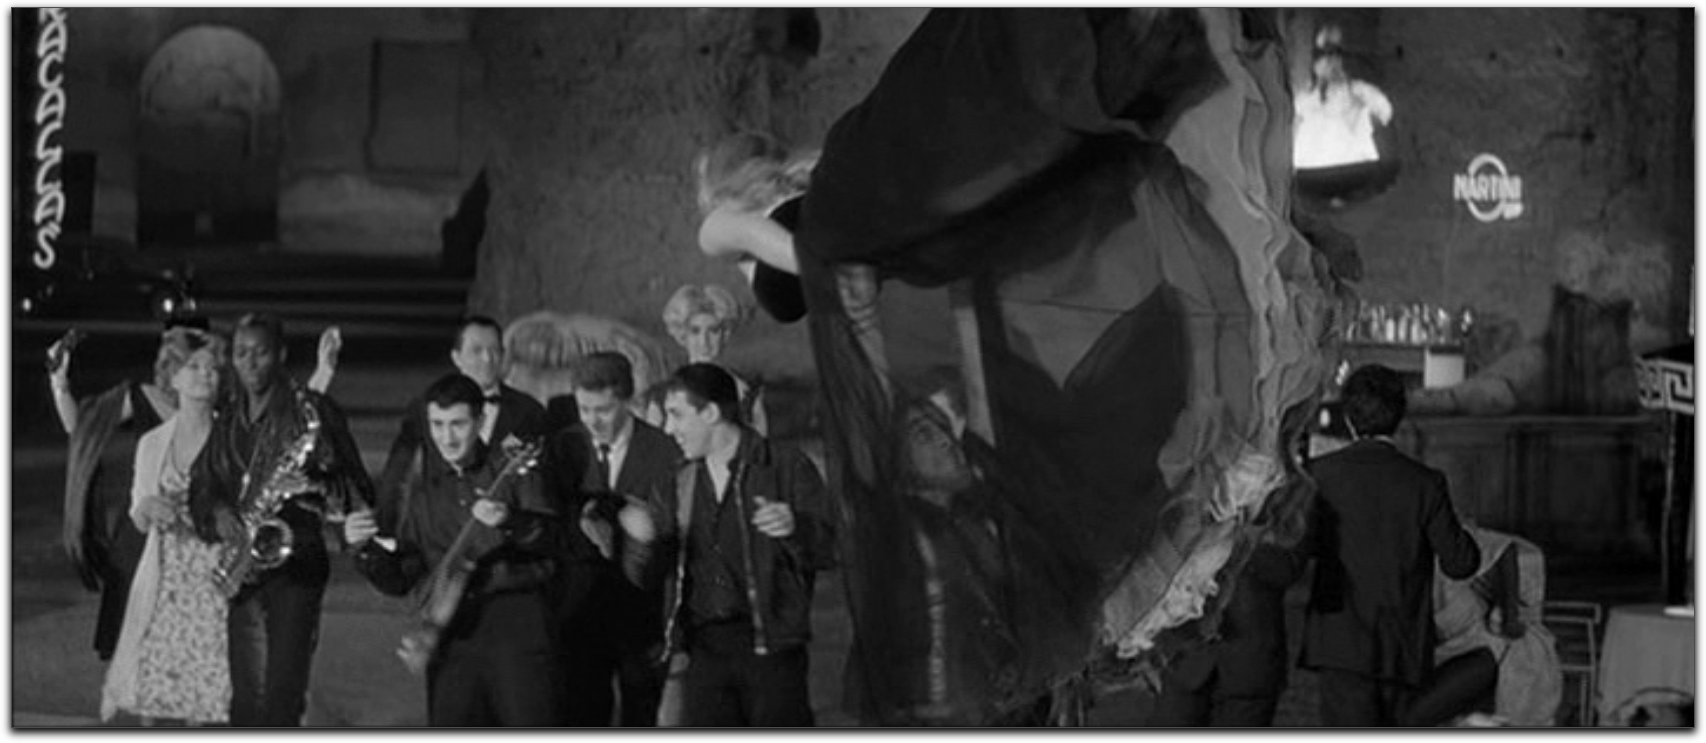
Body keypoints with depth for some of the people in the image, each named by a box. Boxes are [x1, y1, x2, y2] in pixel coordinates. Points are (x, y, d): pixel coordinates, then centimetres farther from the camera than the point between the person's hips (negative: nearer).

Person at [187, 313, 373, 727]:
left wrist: (316, 486, -22)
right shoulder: (226, 418, 15)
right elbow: (201, 486, 16)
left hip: (295, 561, -5)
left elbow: (358, 490, -2)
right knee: (246, 696, 4)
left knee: (282, 694, -14)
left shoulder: (313, 411, -1)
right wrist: (220, 514, -5)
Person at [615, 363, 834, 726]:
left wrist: (794, 529, -26)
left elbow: (823, 552, -4)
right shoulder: (677, 487, 15)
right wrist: (643, 541, -14)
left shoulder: (786, 468, 2)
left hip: (770, 645, -4)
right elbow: (644, 574, 9)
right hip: (703, 648, 4)